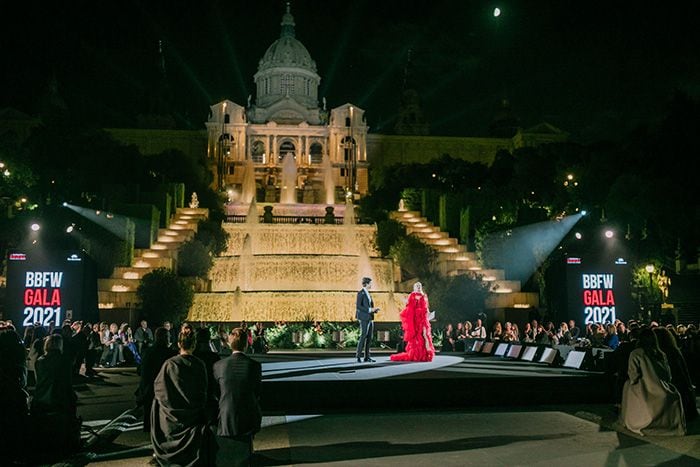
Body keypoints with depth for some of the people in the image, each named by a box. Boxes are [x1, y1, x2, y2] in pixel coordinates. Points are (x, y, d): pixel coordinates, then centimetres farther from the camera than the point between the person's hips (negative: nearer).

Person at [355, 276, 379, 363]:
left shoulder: (368, 294, 19)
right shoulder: (360, 293, -7)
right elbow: (358, 306, -15)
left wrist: (374, 309, 6)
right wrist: (369, 309, -19)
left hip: (370, 318, 9)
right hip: (364, 318, -9)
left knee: (369, 338, 6)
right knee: (363, 336, -11)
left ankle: (367, 356, 8)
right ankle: (358, 356, -7)